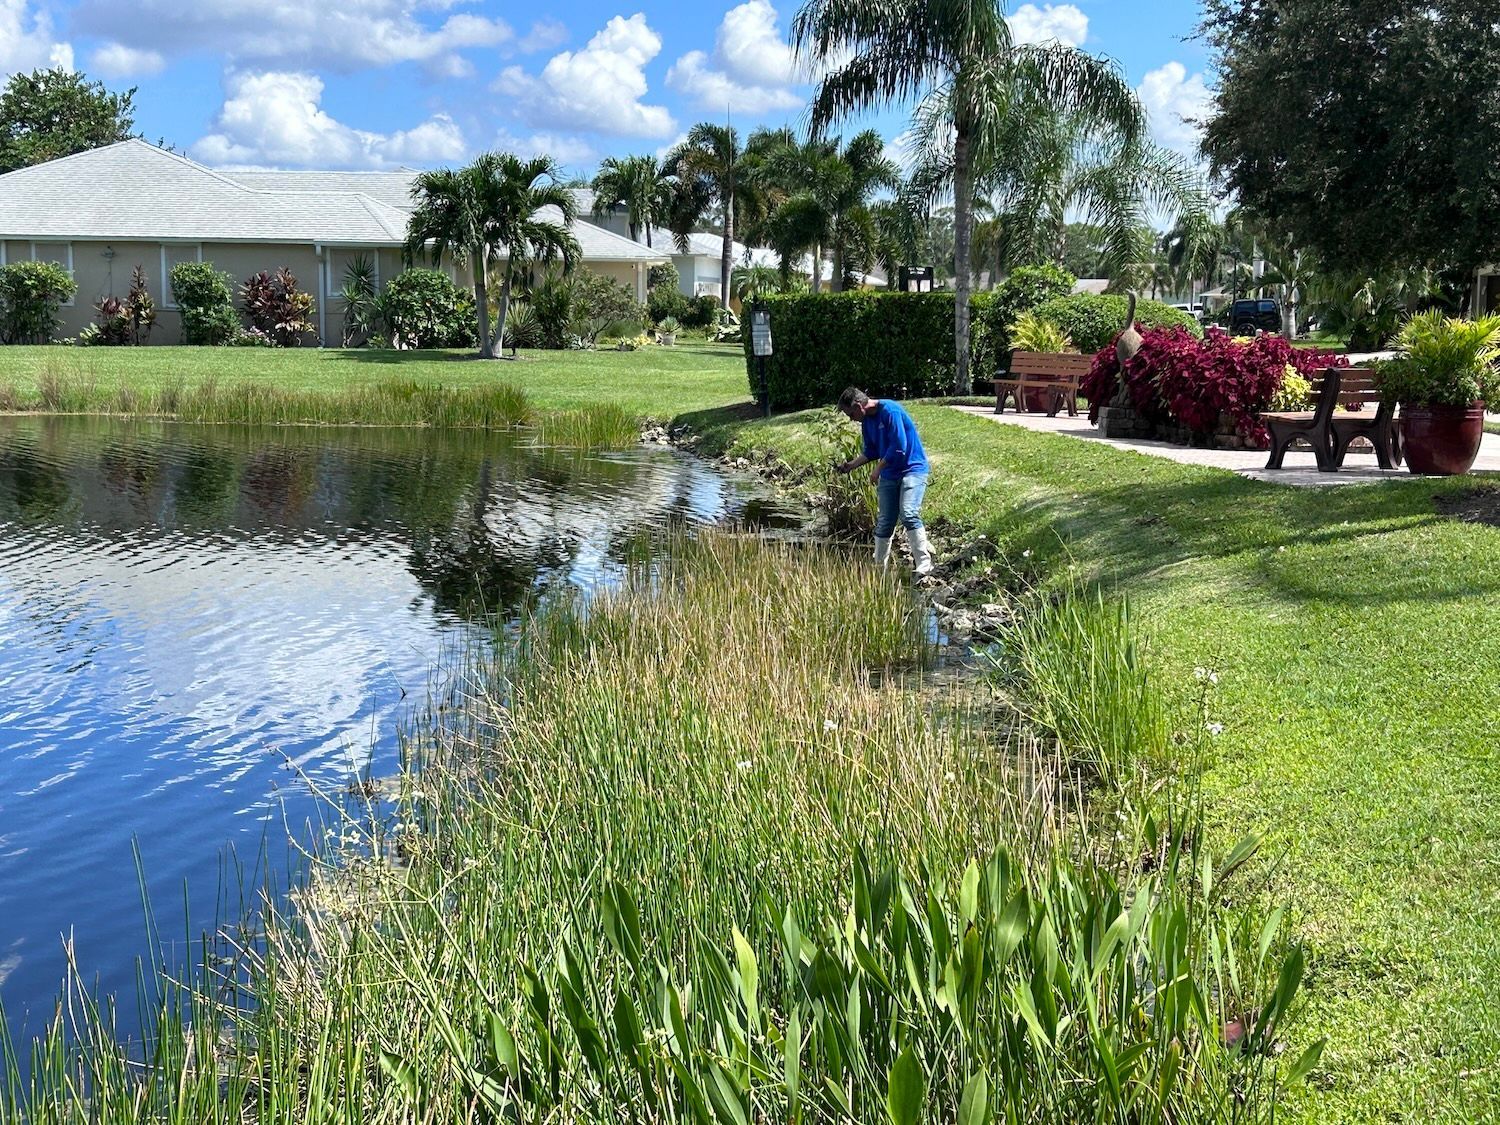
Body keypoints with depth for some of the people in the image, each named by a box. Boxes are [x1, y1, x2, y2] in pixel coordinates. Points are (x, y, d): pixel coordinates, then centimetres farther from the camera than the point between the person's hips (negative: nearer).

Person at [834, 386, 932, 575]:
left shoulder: (890, 410, -17)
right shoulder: (866, 422, 9)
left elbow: (899, 447, -20)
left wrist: (878, 470, -12)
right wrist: (851, 465, 7)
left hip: (912, 468, -8)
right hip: (889, 474, 8)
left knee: (908, 515, -24)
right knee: (884, 522, 9)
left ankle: (924, 565, -23)